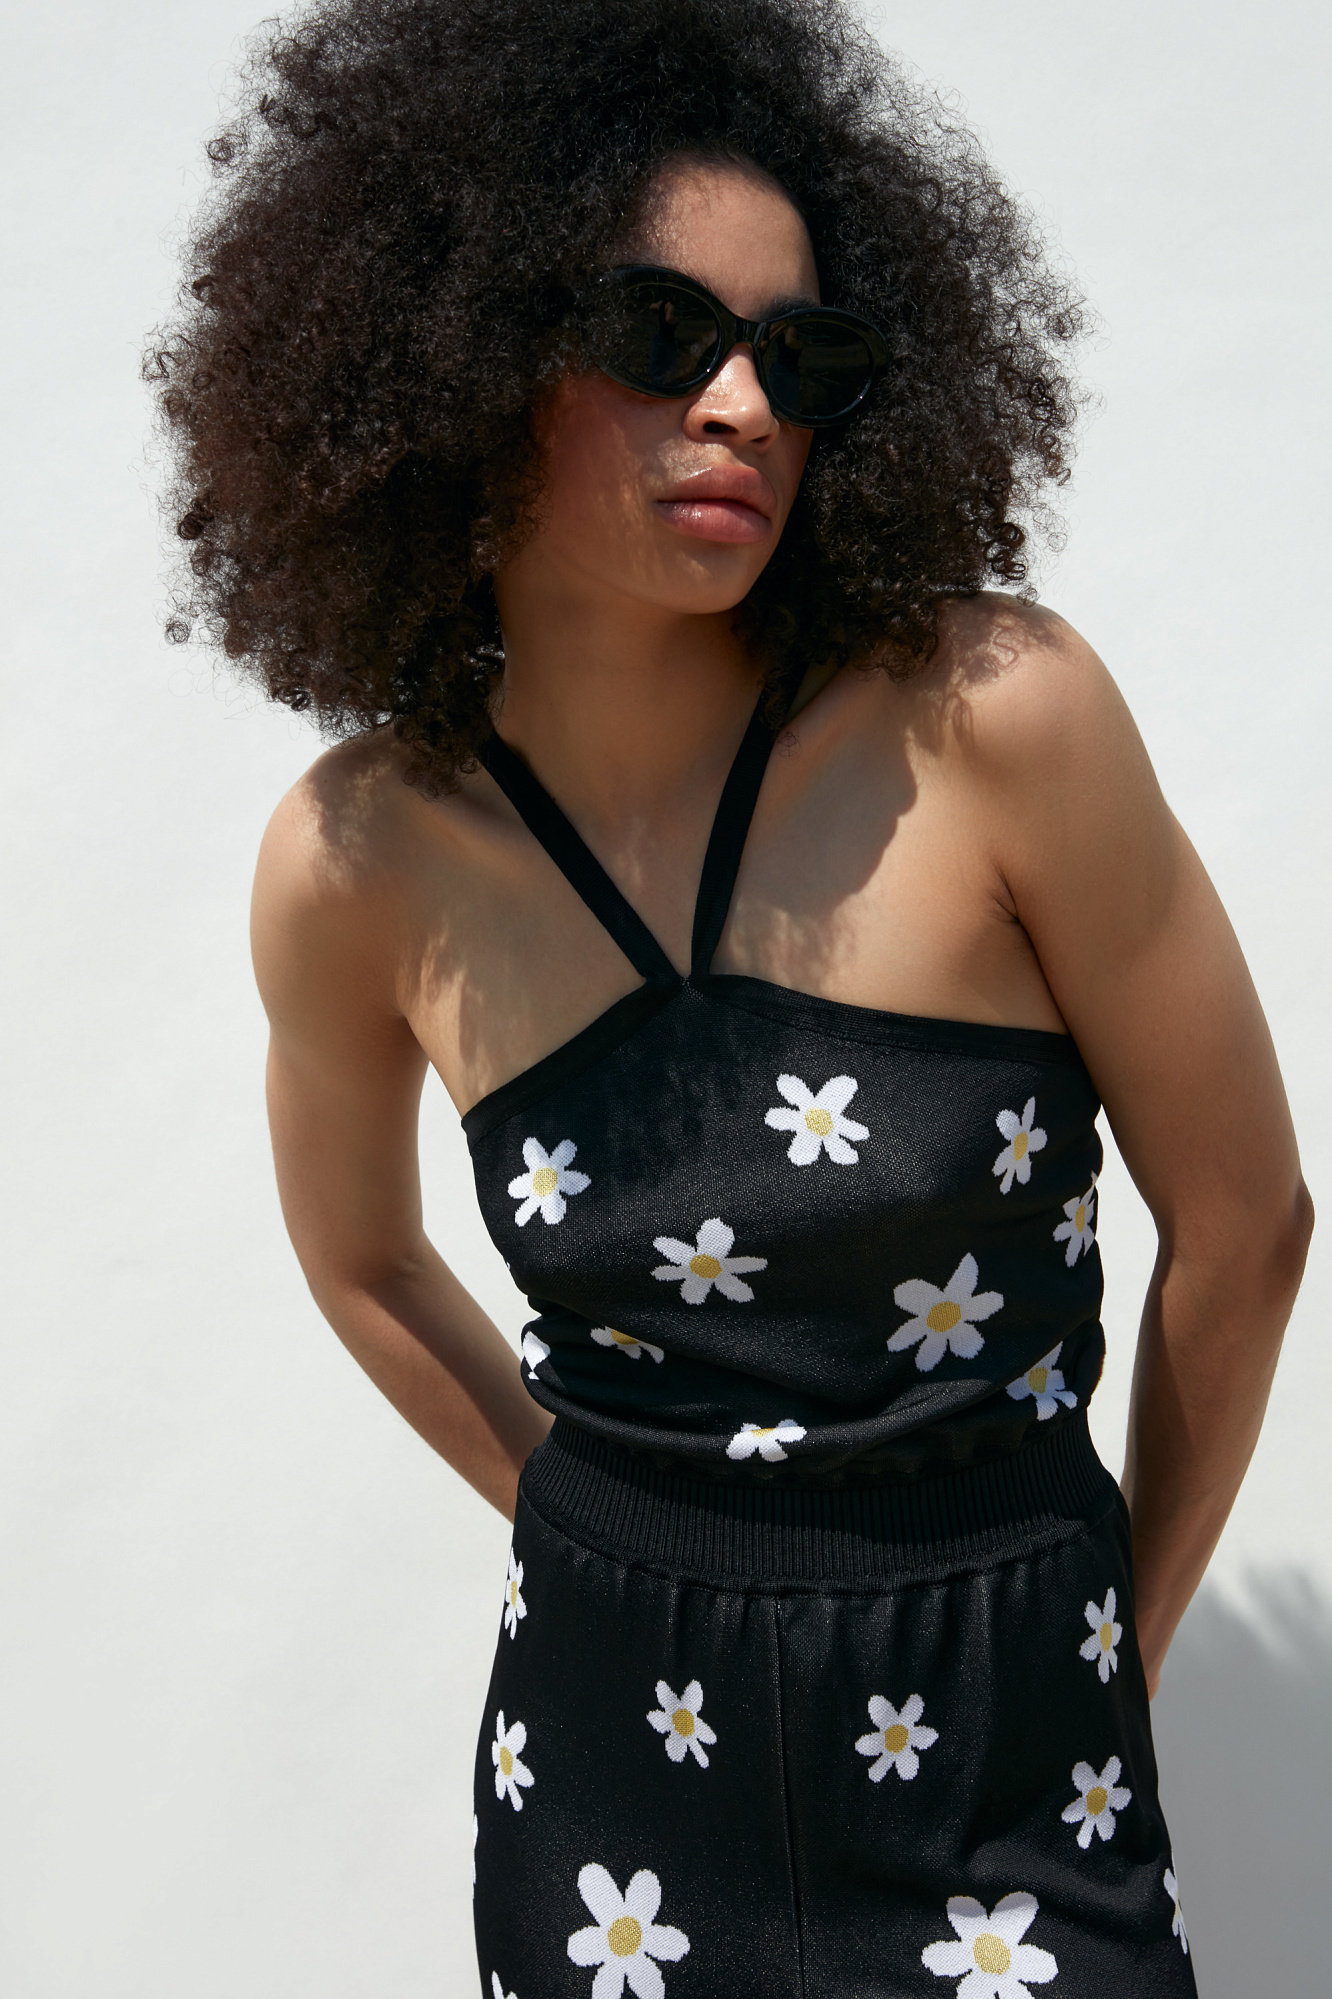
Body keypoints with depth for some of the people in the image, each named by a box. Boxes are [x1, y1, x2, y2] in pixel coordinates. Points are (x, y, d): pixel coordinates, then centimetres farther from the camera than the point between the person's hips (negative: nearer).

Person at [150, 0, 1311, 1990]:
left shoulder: (995, 718, -17)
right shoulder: (357, 864, -10)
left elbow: (1242, 1226, -7)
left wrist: (1118, 1629, 4)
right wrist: (601, 1541, 9)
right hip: (611, 1745, 2)